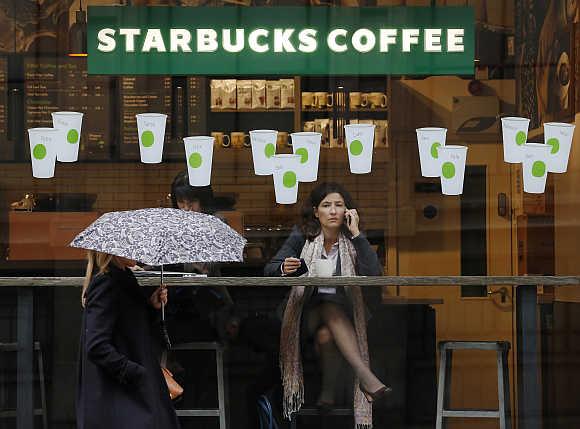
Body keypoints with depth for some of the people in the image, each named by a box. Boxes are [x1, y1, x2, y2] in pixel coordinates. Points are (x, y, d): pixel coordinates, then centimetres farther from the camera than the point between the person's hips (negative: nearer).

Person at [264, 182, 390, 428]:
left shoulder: (352, 240, 1)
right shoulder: (302, 237, 1)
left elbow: (373, 274, -16)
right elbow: (269, 270, -4)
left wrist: (355, 233, -16)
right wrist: (284, 268, -28)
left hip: (344, 314, 1)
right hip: (308, 313, -1)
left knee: (326, 334, -34)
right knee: (329, 310, -34)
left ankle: (328, 392, -27)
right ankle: (367, 378, -42)